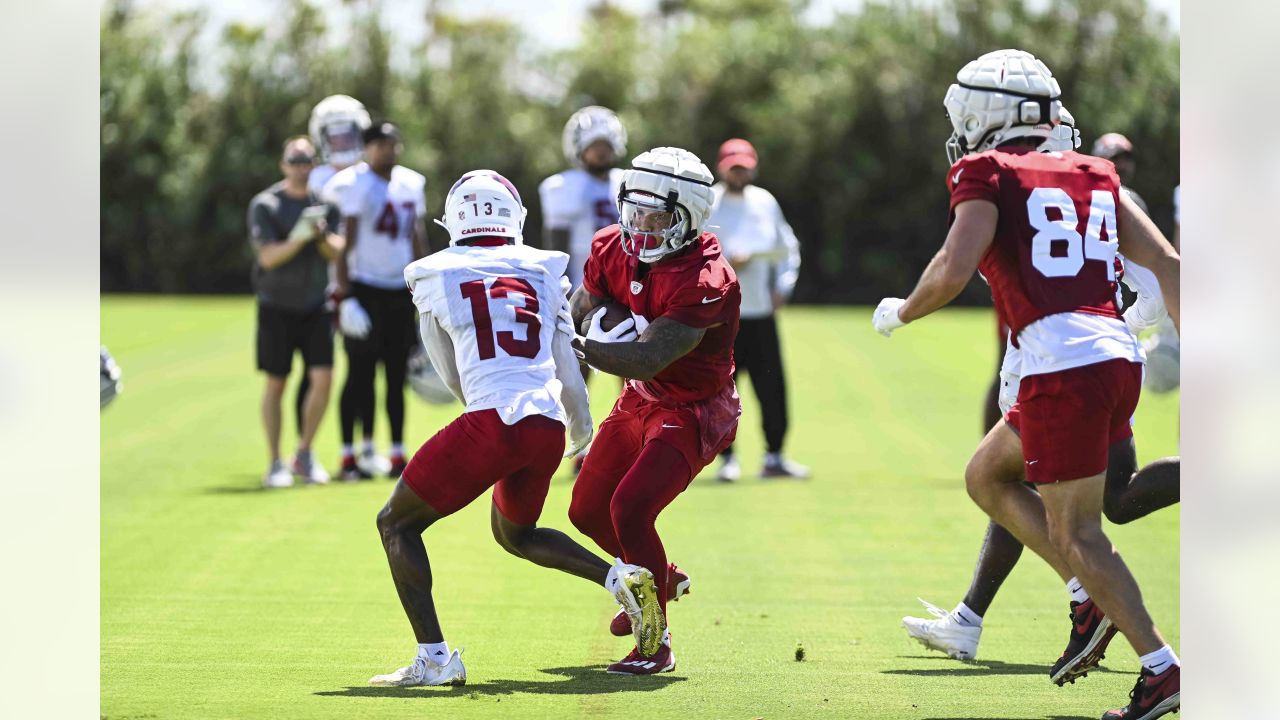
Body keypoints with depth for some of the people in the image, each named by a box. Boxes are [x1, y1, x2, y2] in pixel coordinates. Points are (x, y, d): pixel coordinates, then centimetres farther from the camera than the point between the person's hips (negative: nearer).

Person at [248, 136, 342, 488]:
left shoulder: (327, 202, 3)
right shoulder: (265, 205, -6)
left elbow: (338, 253, -3)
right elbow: (268, 256, -16)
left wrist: (323, 237, -24)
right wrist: (298, 239, -32)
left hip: (316, 305, 3)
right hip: (277, 308, -2)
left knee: (323, 379, -7)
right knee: (276, 384, 2)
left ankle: (304, 454, 11)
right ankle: (275, 463, 12)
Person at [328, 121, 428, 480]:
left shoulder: (410, 184, 11)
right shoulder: (353, 186, -8)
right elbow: (344, 244, -10)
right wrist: (346, 296, -16)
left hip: (401, 291, 6)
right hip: (365, 288, -6)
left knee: (397, 376, 6)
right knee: (360, 374, -4)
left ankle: (398, 454, 11)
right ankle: (348, 456, 1)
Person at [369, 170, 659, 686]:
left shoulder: (435, 277, 9)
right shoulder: (545, 271, 16)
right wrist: (582, 426, 40)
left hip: (491, 423, -5)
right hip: (548, 427, 5)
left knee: (397, 524, 11)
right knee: (513, 534, 31)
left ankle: (434, 657, -2)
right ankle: (618, 577, 10)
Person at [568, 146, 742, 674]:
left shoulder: (704, 281, -30)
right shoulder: (614, 250, -7)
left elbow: (647, 358, -34)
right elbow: (578, 317, 0)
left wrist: (575, 346, -39)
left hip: (692, 412, -8)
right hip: (639, 401, 8)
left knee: (630, 510, -23)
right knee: (587, 511, 14)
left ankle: (655, 643, -8)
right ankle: (660, 579, 43)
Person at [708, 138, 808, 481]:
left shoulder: (765, 202, 13)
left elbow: (787, 246, 20)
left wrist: (784, 284, 7)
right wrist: (724, 264, -19)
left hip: (761, 310, 4)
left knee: (773, 386, 1)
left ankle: (773, 457, 10)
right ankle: (728, 458, 6)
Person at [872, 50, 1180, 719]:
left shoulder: (987, 176, 0)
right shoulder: (1092, 177, 18)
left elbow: (953, 270, -13)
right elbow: (1165, 263, 12)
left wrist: (901, 313, 6)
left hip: (1064, 367, -7)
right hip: (1118, 358, 7)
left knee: (1075, 533, 2)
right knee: (986, 476, 23)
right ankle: (1090, 599, 15)